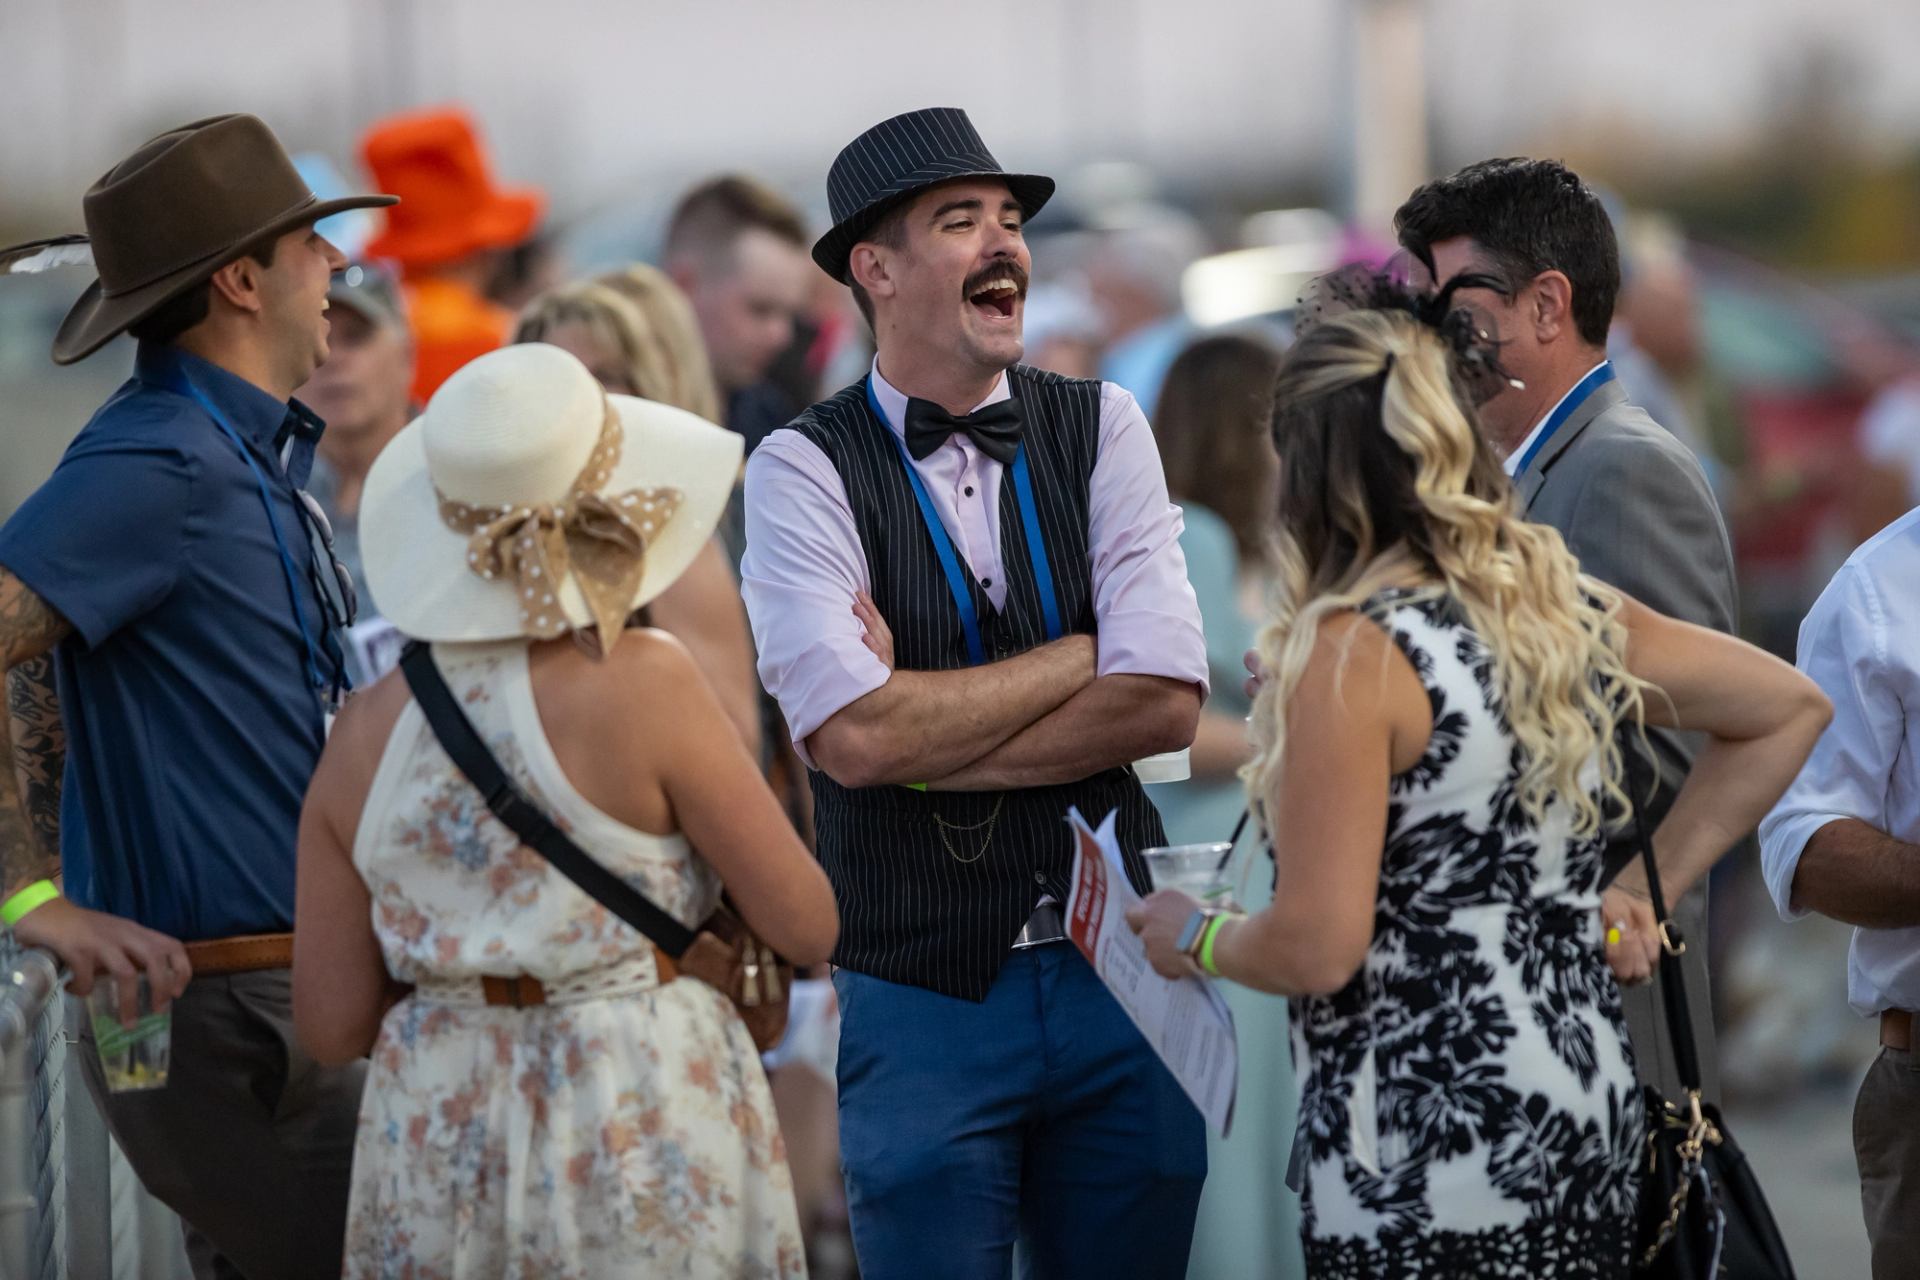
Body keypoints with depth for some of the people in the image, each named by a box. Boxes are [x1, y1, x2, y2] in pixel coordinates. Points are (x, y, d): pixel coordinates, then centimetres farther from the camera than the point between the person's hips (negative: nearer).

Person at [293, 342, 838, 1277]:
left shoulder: (366, 735, 1)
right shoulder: (643, 684, -12)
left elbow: (330, 1024, 4)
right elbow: (807, 926, -7)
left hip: (437, 1164, 4)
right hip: (645, 1149, -4)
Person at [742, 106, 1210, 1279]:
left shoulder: (1101, 430, 3)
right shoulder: (806, 470, -5)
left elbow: (1166, 703, -9)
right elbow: (854, 736, -19)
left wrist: (924, 740, -13)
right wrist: (1084, 654, -10)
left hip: (1116, 969, 3)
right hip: (922, 996, -3)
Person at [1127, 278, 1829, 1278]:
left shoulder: (1350, 652, -14)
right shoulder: (1572, 614, 8)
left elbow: (1317, 946, -18)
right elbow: (1788, 709, 20)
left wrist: (1194, 938, 3)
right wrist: (1646, 889, 18)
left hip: (1425, 1160, -8)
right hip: (1588, 1112, 8)